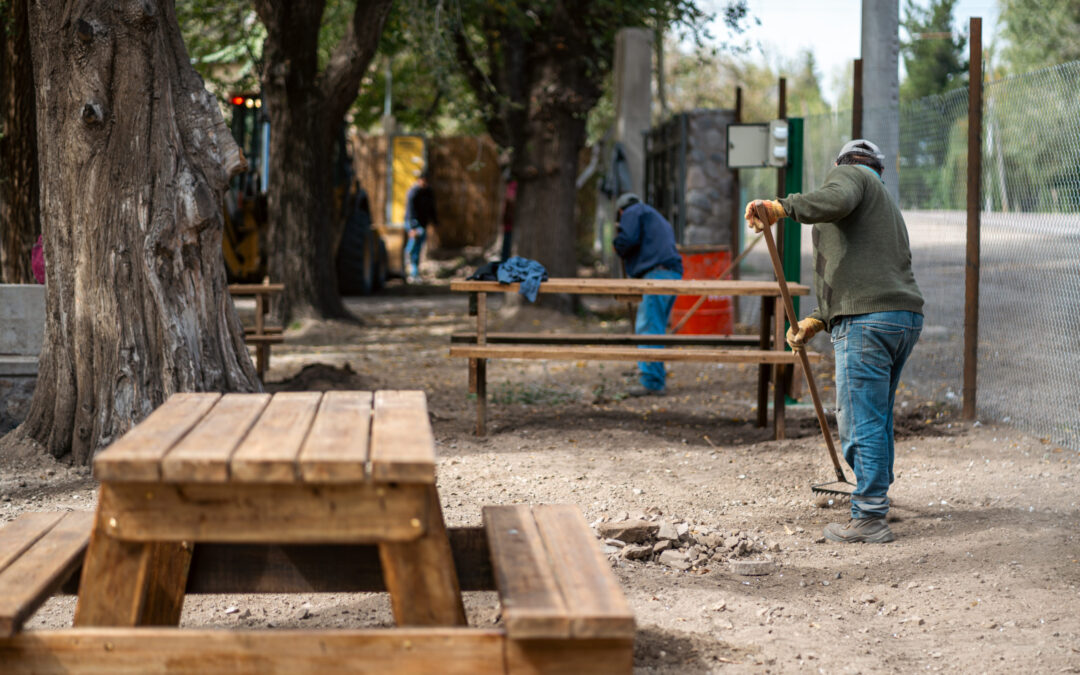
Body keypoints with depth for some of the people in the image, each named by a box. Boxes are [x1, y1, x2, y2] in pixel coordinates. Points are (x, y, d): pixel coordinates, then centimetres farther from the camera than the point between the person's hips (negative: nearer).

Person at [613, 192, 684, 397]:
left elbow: (627, 240, -9)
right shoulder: (660, 220, 34)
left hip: (656, 274, -9)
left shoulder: (632, 212, 8)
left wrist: (617, 246, 11)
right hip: (674, 273, 9)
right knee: (652, 329, 18)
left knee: (649, 331, -11)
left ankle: (652, 383, -17)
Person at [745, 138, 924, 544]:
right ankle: (874, 499, 24)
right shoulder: (887, 206, 33)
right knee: (877, 419, 17)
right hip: (905, 317, 9)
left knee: (861, 422, -6)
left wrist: (779, 208, -21)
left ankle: (869, 518, -5)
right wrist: (816, 322, 21)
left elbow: (836, 200, -20)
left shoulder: (848, 174, 7)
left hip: (867, 321, -9)